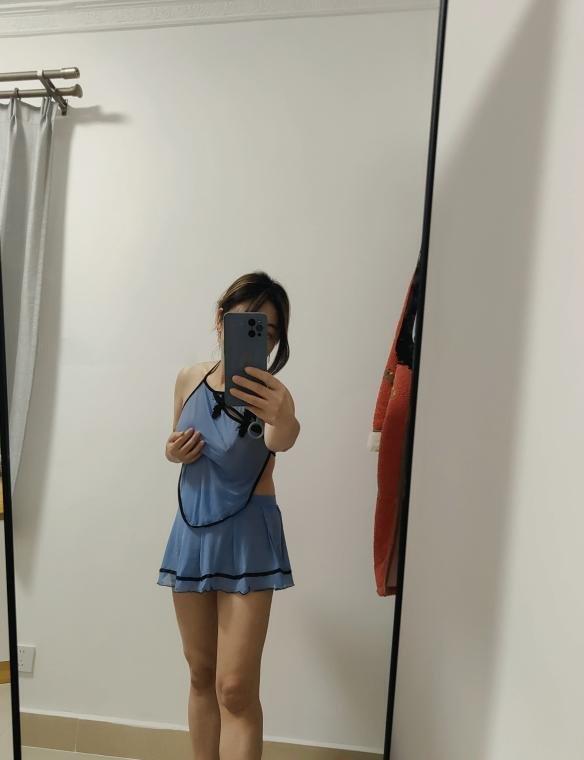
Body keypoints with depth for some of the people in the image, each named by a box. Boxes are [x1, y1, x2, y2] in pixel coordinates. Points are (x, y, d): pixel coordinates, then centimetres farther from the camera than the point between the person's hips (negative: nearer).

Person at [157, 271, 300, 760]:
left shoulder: (269, 392, -16)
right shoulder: (189, 379, -2)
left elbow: (283, 440, -39)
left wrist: (283, 420, -61)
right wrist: (173, 452, -9)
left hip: (248, 538, -4)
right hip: (192, 532, 4)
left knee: (236, 687, 3)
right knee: (201, 674, 19)